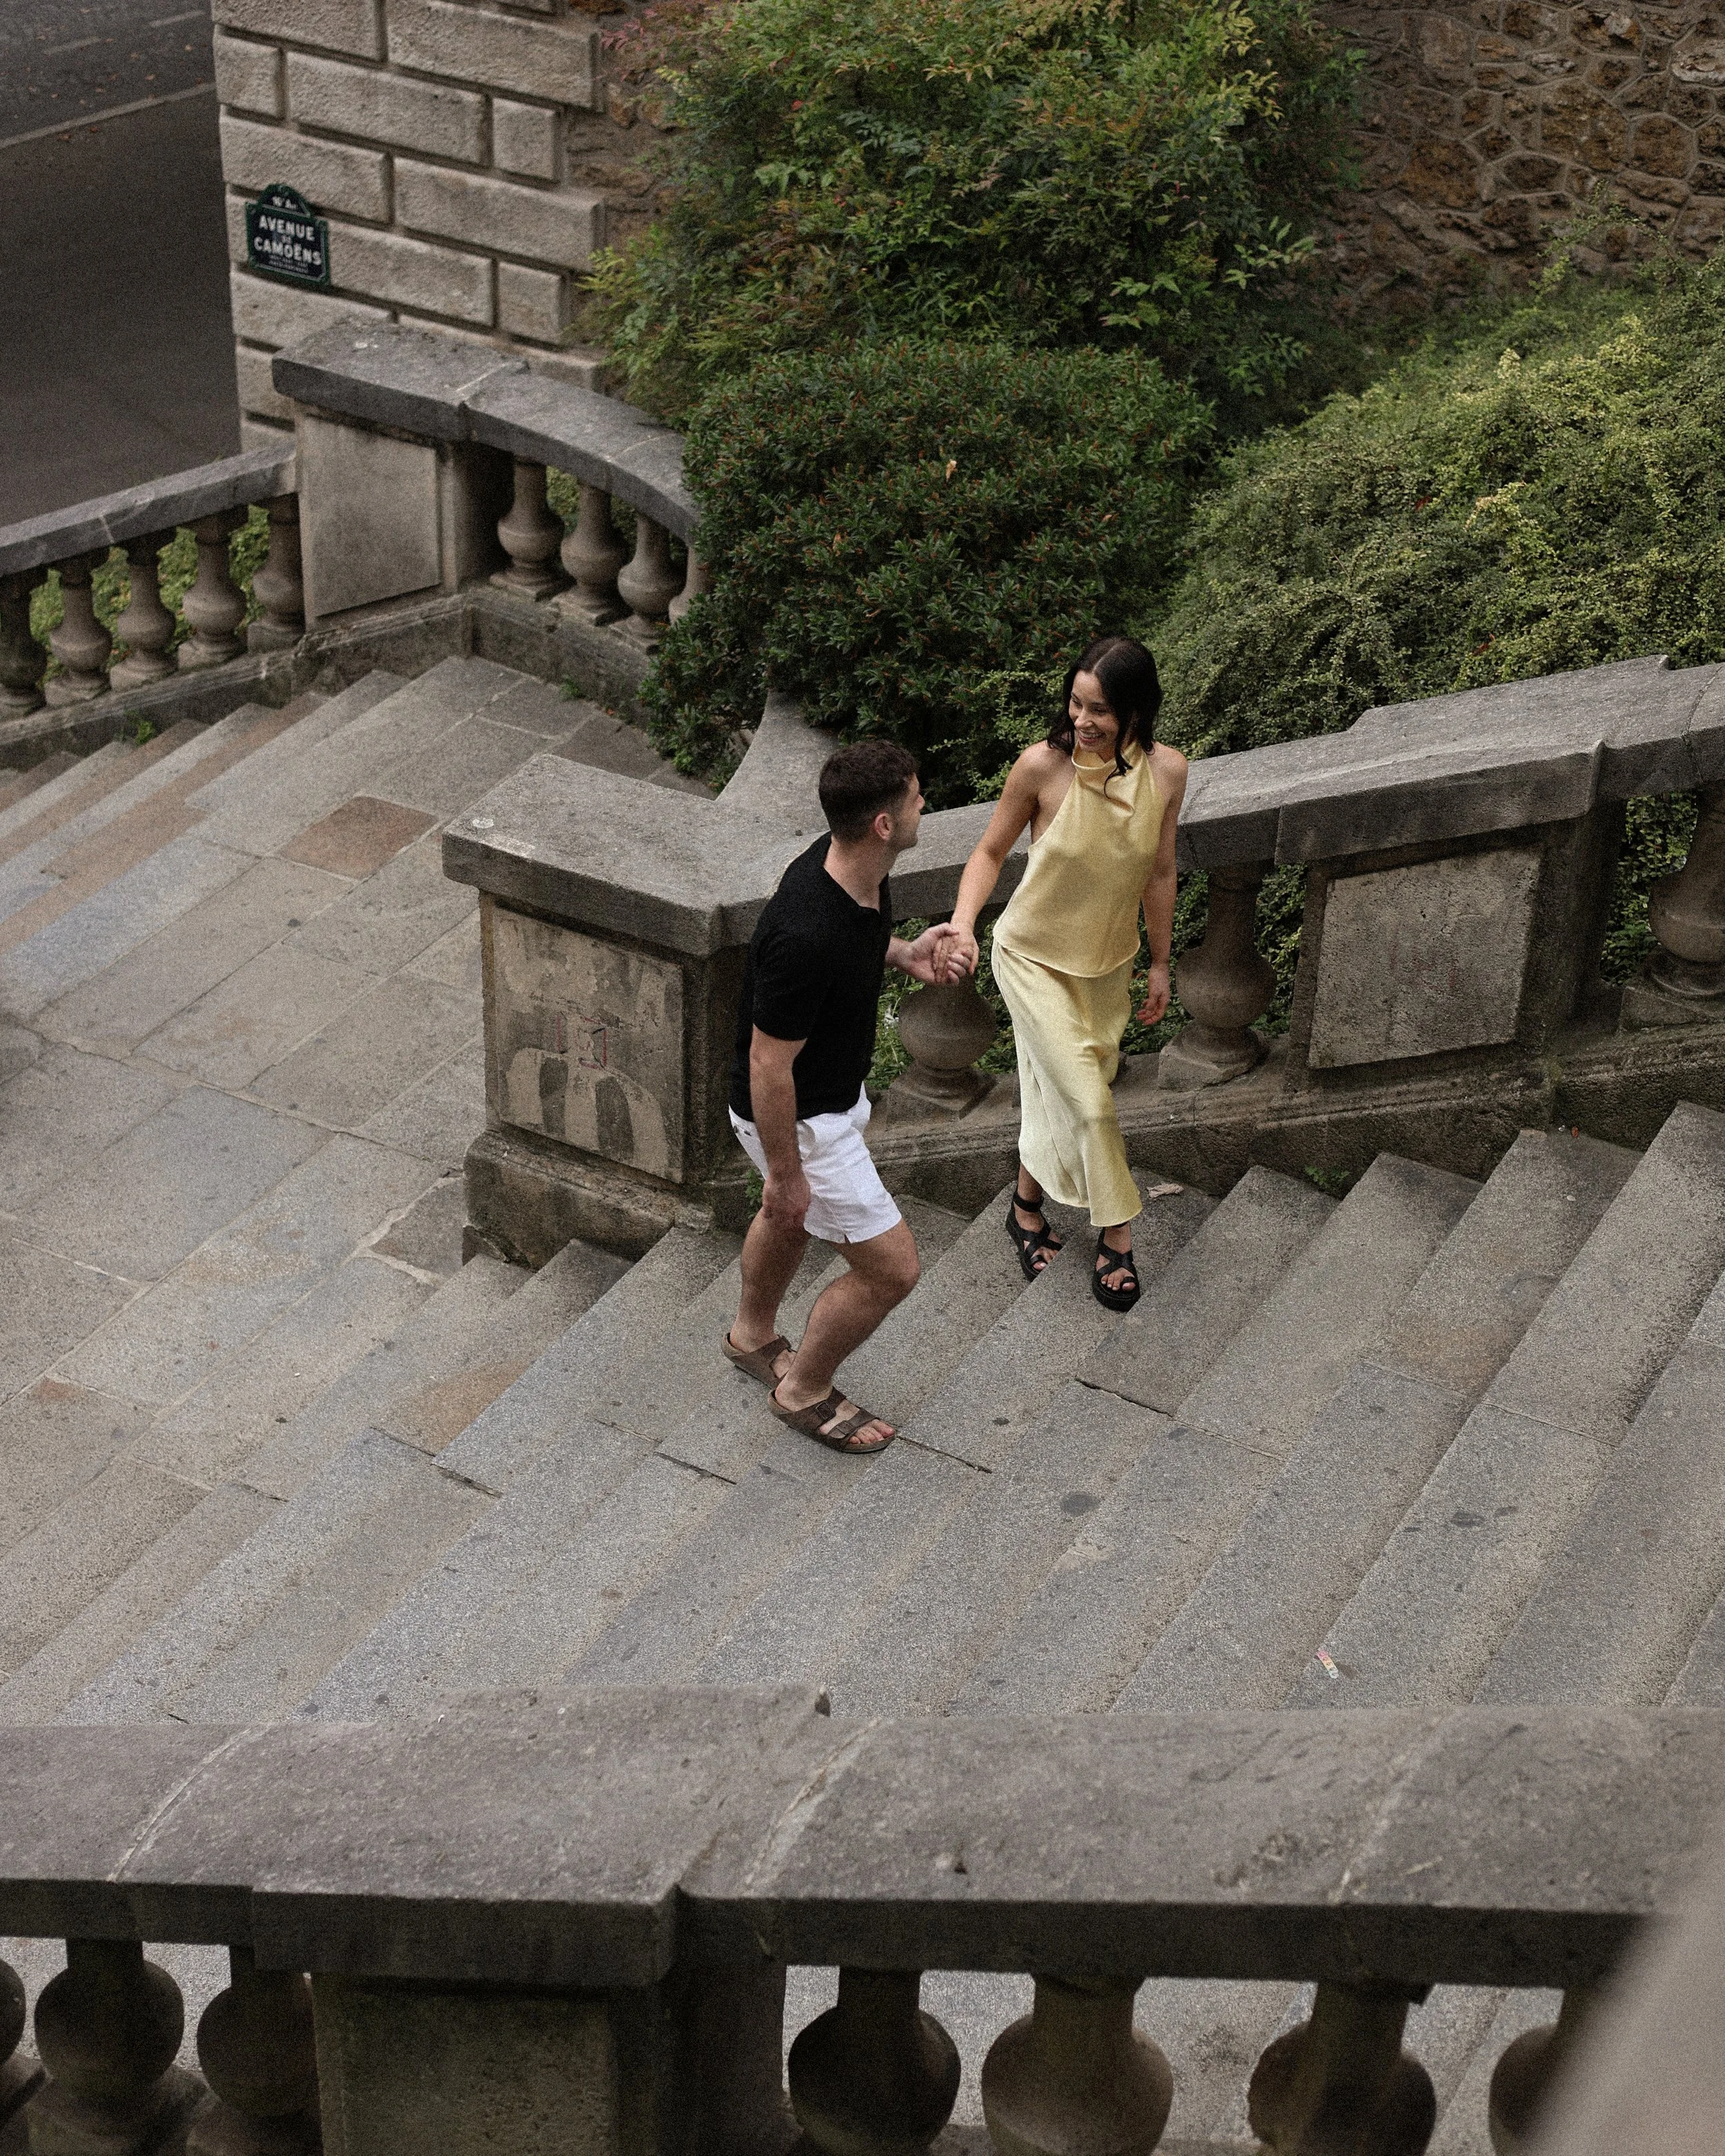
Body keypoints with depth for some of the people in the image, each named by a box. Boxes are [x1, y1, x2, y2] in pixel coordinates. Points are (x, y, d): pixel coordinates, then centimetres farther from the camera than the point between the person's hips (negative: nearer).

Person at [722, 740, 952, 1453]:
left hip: (833, 1090, 9)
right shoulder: (805, 937, -40)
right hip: (799, 1120, -9)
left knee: (789, 1219, 32)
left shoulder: (858, 872, -13)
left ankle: (753, 1335, 60)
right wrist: (785, 1174, -19)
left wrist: (903, 952, -8)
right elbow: (769, 1066, -30)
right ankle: (804, 1391, 27)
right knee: (891, 1266, 3)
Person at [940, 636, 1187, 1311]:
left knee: (1056, 1089, 17)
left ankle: (1027, 1204, 41)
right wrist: (963, 922, -27)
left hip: (1107, 963, 3)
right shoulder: (1042, 766, -24)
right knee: (1088, 1097, -8)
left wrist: (1160, 965, 8)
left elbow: (1159, 872, -1)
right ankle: (1116, 1233, 13)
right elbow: (991, 852, -10)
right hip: (1034, 956, -3)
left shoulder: (1166, 771, -16)